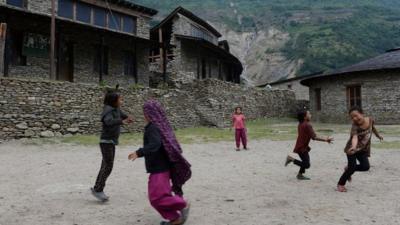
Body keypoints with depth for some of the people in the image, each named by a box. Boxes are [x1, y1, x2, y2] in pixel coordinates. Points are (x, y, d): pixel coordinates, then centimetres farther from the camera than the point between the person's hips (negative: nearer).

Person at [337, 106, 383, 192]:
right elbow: (354, 137, -43)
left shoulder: (370, 120, -11)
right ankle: (340, 184, 8)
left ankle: (348, 169, 21)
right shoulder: (355, 126, -26)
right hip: (353, 148, -5)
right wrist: (353, 147, -63)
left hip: (364, 149, 5)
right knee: (352, 167, -11)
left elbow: (373, 128, 14)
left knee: (365, 167, -8)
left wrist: (378, 135, 33)